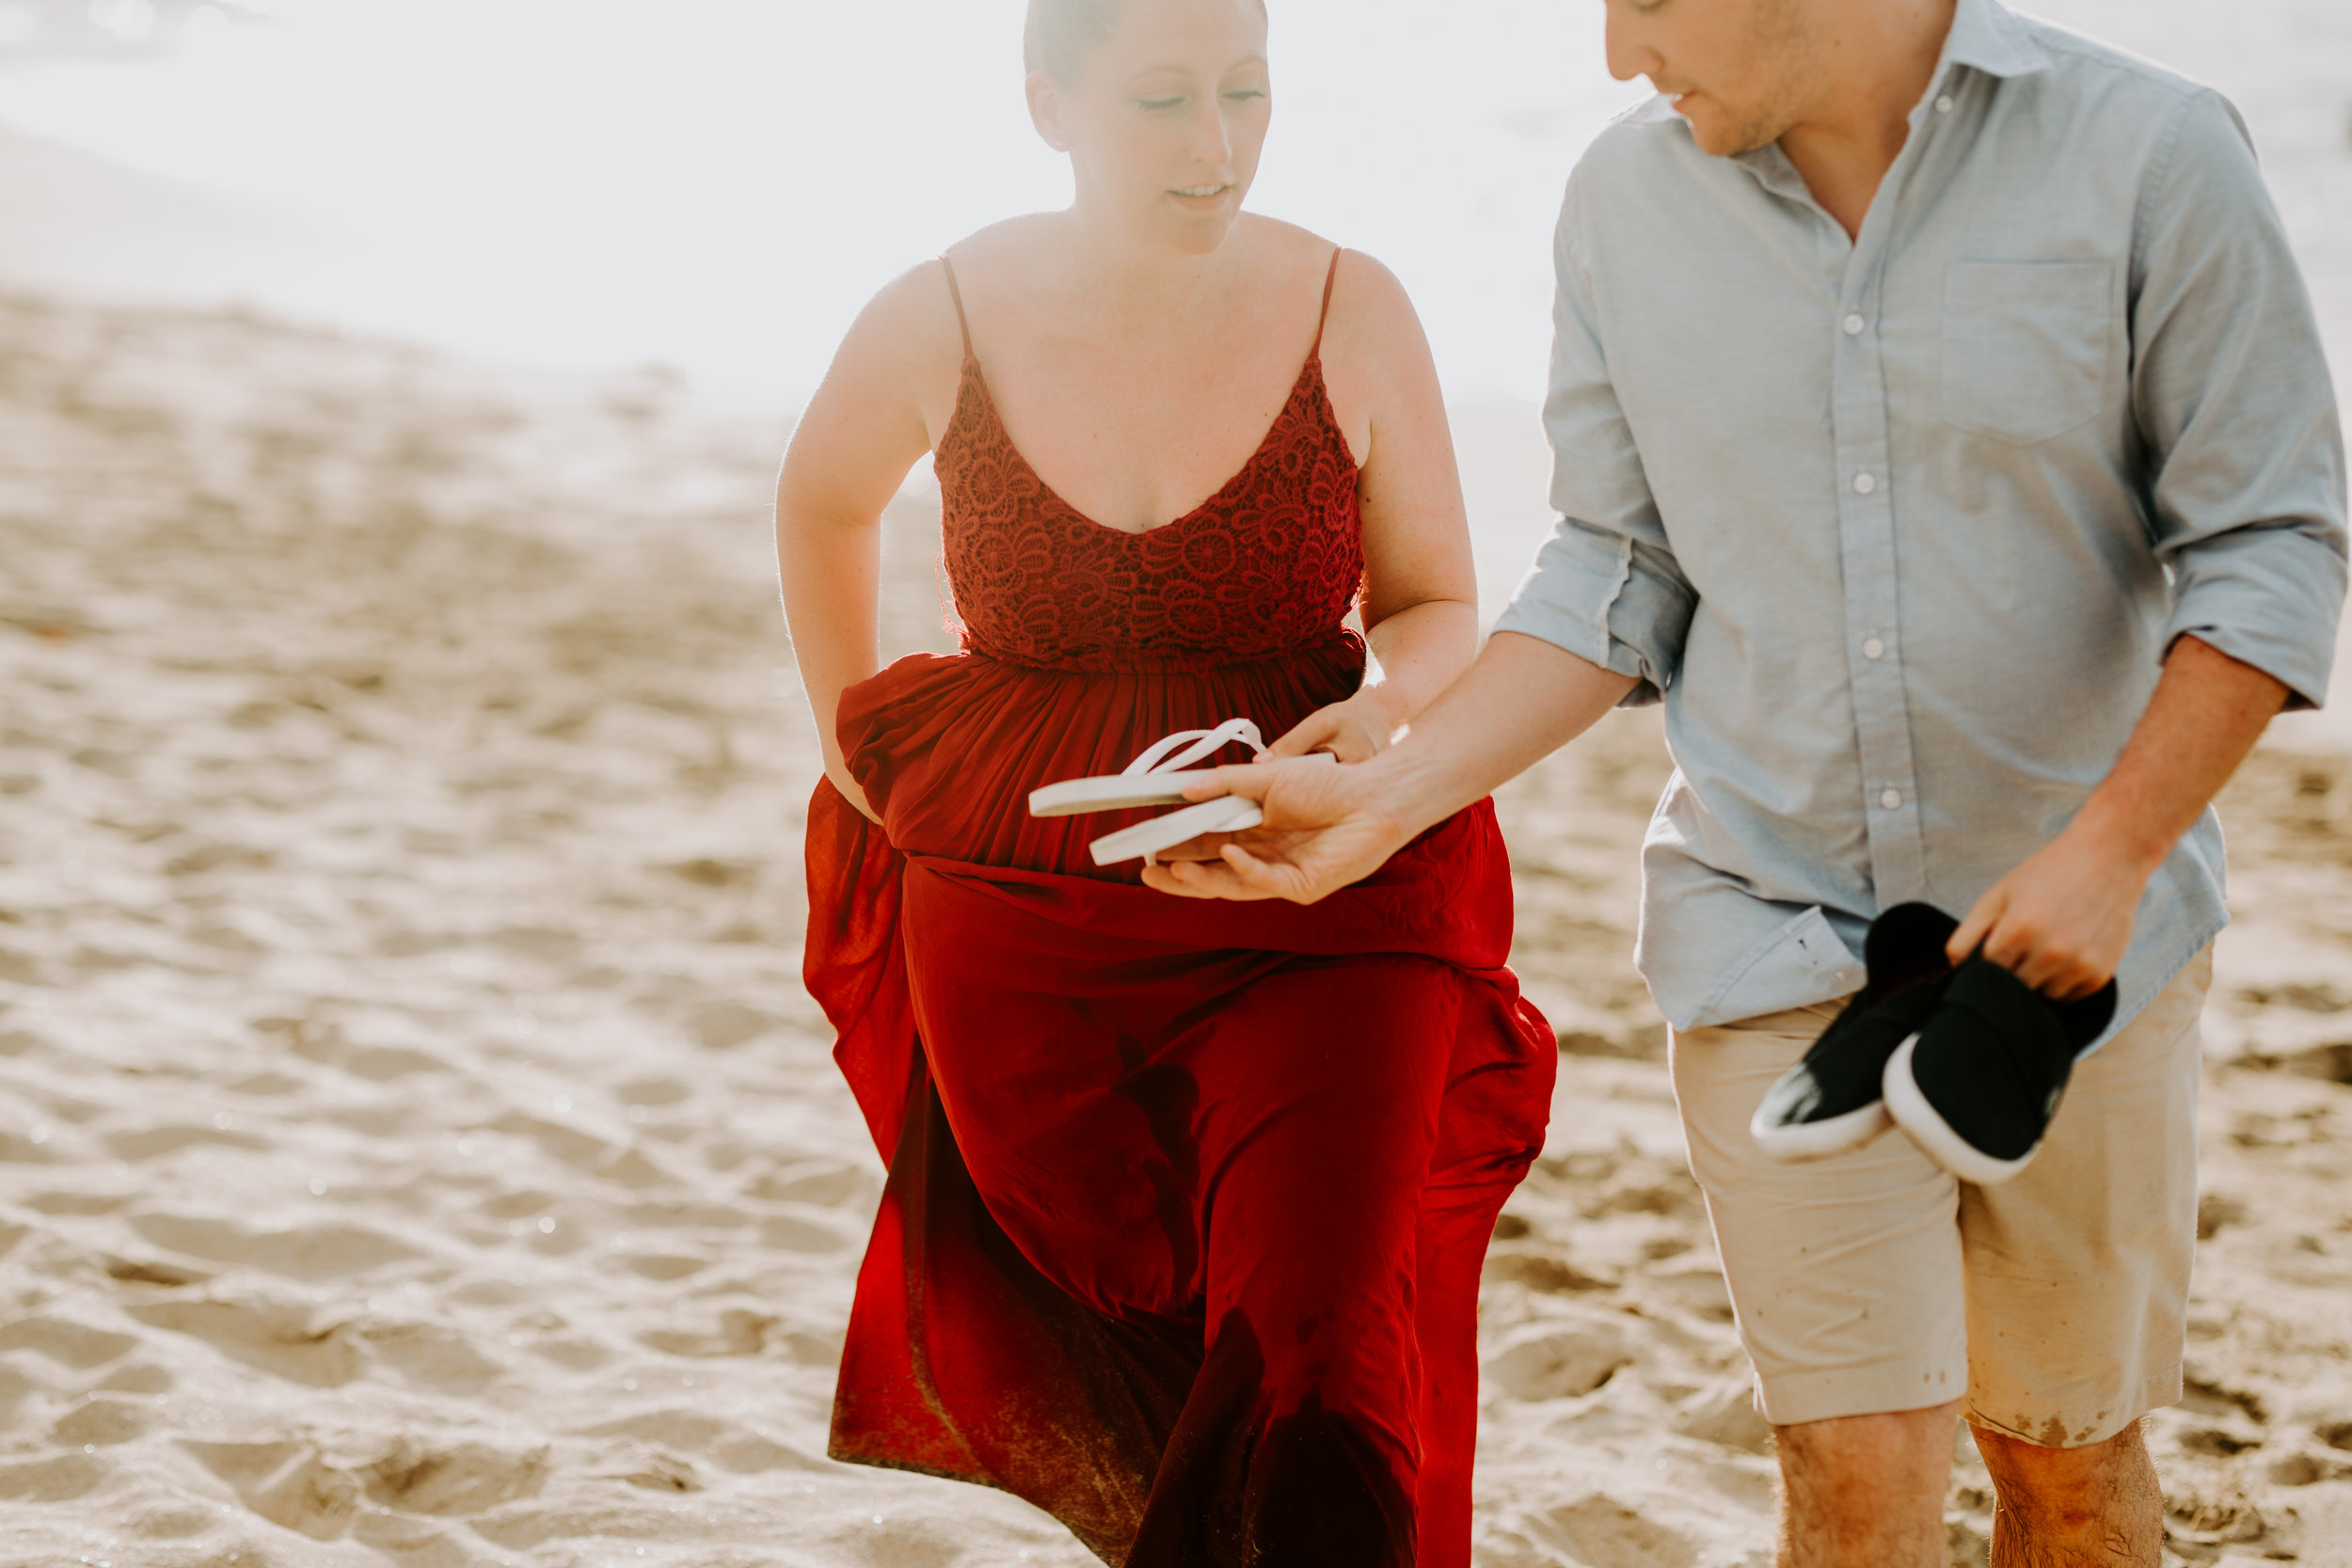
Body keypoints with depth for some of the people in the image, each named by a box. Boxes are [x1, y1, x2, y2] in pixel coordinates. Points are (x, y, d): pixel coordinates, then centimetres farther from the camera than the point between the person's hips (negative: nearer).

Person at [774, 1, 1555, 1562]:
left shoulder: (1350, 310, -5)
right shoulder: (943, 322, -4)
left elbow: (1438, 610, 7)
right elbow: (823, 501, 19)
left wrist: (1380, 707, -14)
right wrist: (854, 746, 19)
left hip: (1314, 921, -1)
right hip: (1019, 932, 1)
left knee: (1315, 1371, -16)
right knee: (1115, 1351, 13)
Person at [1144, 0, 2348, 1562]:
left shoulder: (2149, 155, -11)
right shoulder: (1625, 198, -1)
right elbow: (1618, 580, 4)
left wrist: (2113, 851, -16)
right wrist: (1386, 797, -7)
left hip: (2079, 949, -1)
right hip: (1778, 940, 1)